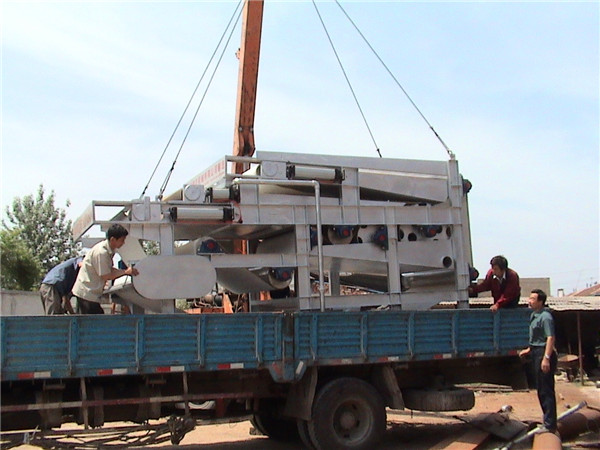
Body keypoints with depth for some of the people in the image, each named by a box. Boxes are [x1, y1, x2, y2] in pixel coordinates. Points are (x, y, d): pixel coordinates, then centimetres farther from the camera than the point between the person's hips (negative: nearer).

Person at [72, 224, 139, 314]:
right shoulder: (101, 252, -23)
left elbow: (110, 270, 8)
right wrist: (126, 271, -13)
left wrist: (127, 271, -5)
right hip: (87, 293, -10)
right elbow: (106, 276, -19)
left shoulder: (109, 251, 6)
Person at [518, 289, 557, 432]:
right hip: (536, 353, 11)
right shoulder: (534, 315, 15)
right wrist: (529, 349, 29)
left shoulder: (545, 317, -17)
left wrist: (546, 358, -29)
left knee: (546, 391, -8)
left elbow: (551, 338, -24)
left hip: (543, 353, -11)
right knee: (541, 390, 16)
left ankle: (550, 426, -4)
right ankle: (548, 421, 26)